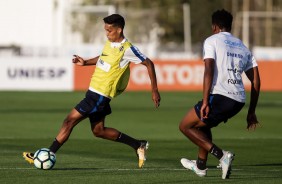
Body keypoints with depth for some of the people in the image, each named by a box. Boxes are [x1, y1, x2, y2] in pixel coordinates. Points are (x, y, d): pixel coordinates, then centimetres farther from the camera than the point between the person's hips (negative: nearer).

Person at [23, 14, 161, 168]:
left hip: (101, 95, -10)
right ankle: (139, 145, 23)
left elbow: (149, 64, -11)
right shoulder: (110, 43, 9)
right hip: (94, 91, 10)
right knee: (98, 131, 16)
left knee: (70, 120, -9)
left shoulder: (127, 49, -16)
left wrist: (154, 90, -13)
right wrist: (86, 62, 13)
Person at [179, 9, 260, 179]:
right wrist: (251, 112, 21)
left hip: (220, 97, -7)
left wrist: (205, 101, -15)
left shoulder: (212, 41, 3)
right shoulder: (242, 47, 21)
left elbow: (209, 71, -13)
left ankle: (221, 155, -6)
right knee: (203, 124, 31)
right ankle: (201, 166, 38)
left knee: (185, 126, 9)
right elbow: (256, 81, 17)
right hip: (239, 101, 7)